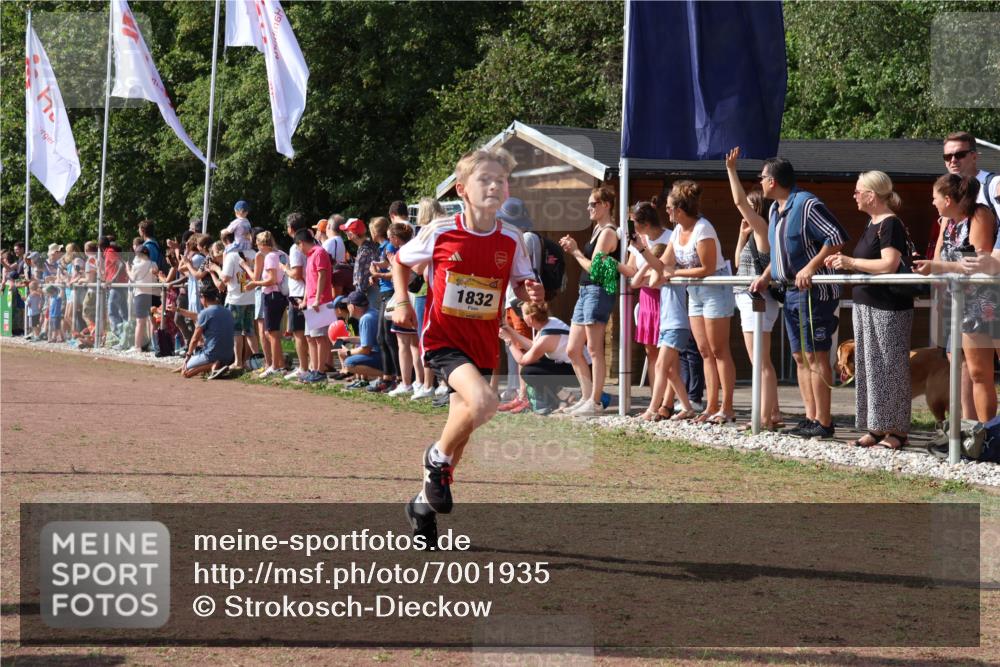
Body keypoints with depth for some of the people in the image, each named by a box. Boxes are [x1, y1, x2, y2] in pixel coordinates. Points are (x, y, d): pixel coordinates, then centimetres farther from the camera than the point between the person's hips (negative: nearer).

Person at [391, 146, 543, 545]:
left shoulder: (511, 240, -2)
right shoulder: (440, 233, -9)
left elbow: (521, 285, 9)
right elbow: (401, 261, 8)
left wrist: (532, 293, -13)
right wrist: (402, 302, -5)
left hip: (483, 345, 5)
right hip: (443, 338, -5)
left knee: (462, 426, 12)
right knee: (484, 402, -30)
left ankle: (425, 503, 32)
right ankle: (438, 458, -2)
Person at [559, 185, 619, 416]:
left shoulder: (608, 232, -11)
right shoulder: (598, 229, 18)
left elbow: (594, 267, -17)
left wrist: (575, 251, -6)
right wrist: (573, 248, 7)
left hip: (598, 291, -10)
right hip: (585, 291, 10)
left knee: (594, 350, -7)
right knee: (573, 350, 10)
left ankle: (595, 402, -4)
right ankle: (587, 397, 16)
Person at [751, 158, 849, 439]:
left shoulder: (807, 205, -15)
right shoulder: (775, 210, 15)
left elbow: (837, 238, -21)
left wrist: (810, 268, -25)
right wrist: (766, 277, 14)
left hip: (815, 291, -10)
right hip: (792, 292, 10)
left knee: (815, 356, -9)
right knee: (800, 357, 9)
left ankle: (823, 423, -7)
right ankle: (811, 418, 13)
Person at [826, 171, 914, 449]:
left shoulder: (891, 225, -14)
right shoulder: (872, 225, 16)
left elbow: (889, 264, -24)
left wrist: (851, 262, -19)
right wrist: (844, 263, 8)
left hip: (888, 309, -10)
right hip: (867, 306, 10)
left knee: (888, 367, -7)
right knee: (869, 367, 11)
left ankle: (896, 430, -3)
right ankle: (877, 428, 16)